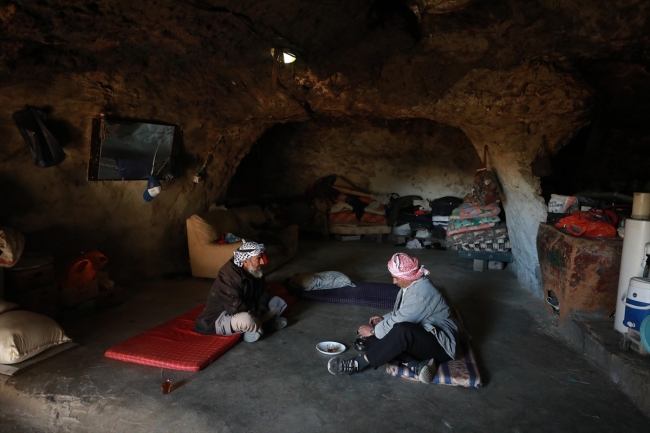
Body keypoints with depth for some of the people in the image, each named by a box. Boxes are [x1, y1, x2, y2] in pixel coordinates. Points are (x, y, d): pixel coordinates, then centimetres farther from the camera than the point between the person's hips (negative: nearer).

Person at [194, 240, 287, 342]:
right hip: (221, 317, -8)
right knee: (245, 319, -40)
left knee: (277, 302, 6)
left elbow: (263, 292, 6)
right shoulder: (229, 275, -31)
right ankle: (256, 328, -10)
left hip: (247, 311, 8)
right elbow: (235, 307, -36)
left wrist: (259, 310, -12)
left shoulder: (255, 271, -6)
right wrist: (255, 310, -19)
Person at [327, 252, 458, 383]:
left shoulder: (421, 292, -24)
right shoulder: (411, 286, 4)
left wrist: (373, 330, -13)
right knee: (373, 339, -8)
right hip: (418, 338, 10)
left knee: (401, 331, -39)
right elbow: (399, 314, 20)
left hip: (439, 344, -9)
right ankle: (417, 365, -19)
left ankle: (358, 364, -28)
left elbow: (400, 322, -27)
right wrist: (383, 319, 2)